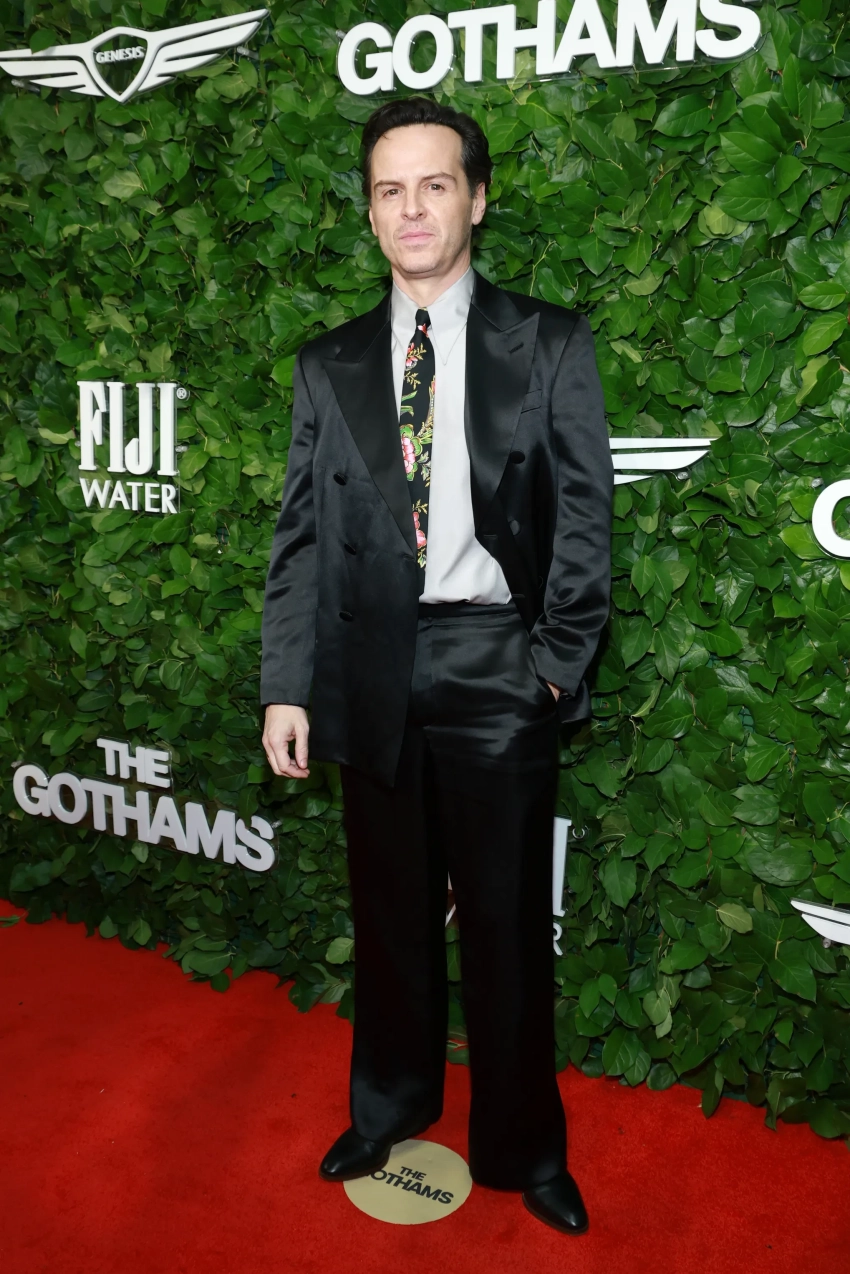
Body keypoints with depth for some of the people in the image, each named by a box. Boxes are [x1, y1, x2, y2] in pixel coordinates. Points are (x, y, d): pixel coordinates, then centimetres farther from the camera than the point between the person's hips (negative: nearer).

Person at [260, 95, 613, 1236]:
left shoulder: (549, 345, 3)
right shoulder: (330, 364, 10)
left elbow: (584, 518, 0)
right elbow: (300, 532, 6)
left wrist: (557, 661, -8)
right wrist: (285, 686, 0)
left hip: (496, 667, -2)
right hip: (370, 670, 3)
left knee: (506, 921, 8)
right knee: (389, 913, 16)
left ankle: (522, 1148, 31)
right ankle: (389, 1109, 40)